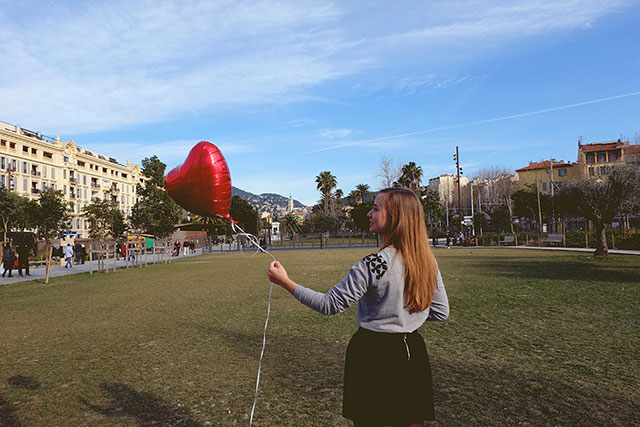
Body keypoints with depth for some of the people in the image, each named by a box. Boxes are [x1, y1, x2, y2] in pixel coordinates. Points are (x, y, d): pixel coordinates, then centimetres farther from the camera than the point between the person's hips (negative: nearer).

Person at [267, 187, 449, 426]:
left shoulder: (373, 265, -23)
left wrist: (286, 283, -11)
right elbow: (441, 312, 5)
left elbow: (330, 305, -18)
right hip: (412, 351, 6)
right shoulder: (427, 261, -4)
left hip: (373, 355, -5)